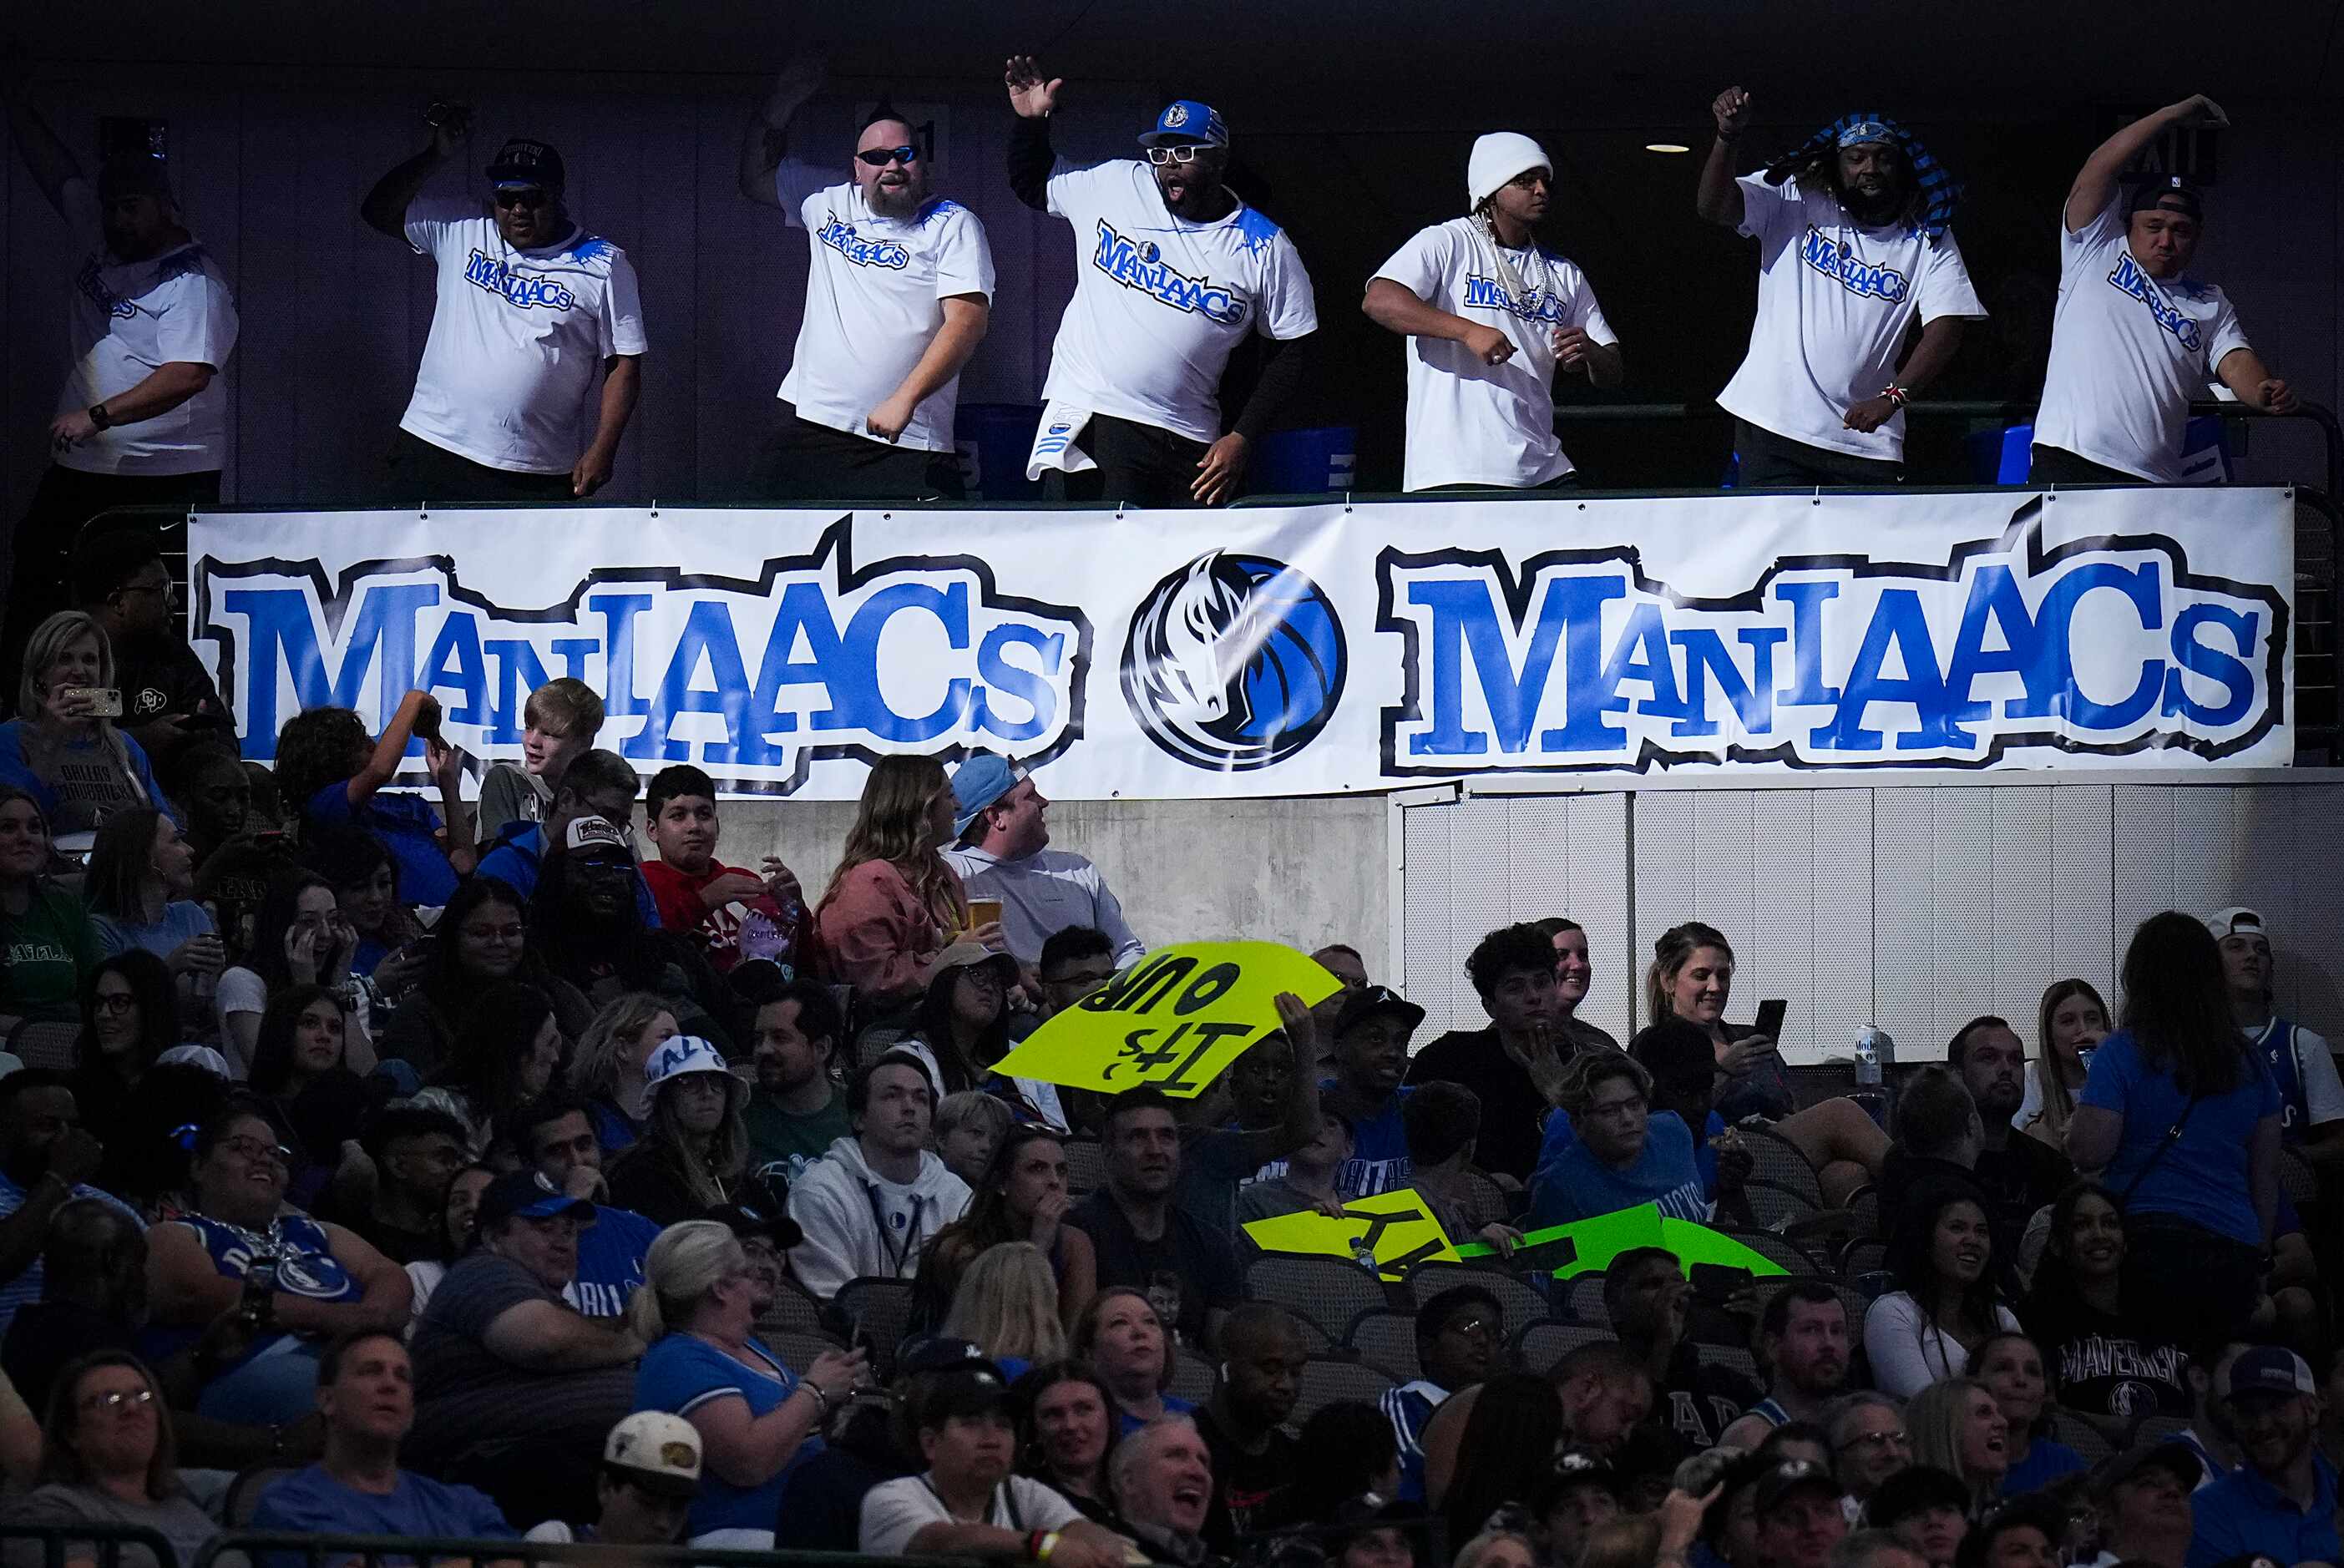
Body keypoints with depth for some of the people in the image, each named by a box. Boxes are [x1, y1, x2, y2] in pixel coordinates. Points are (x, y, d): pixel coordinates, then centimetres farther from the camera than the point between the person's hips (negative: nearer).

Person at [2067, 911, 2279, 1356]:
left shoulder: (2122, 1053, -3)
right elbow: (2266, 1174, 15)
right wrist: (2257, 1262, 22)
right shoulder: (2248, 1060, 12)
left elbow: (2088, 1152, -9)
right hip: (2235, 1255, 4)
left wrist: (2073, 1124, 13)